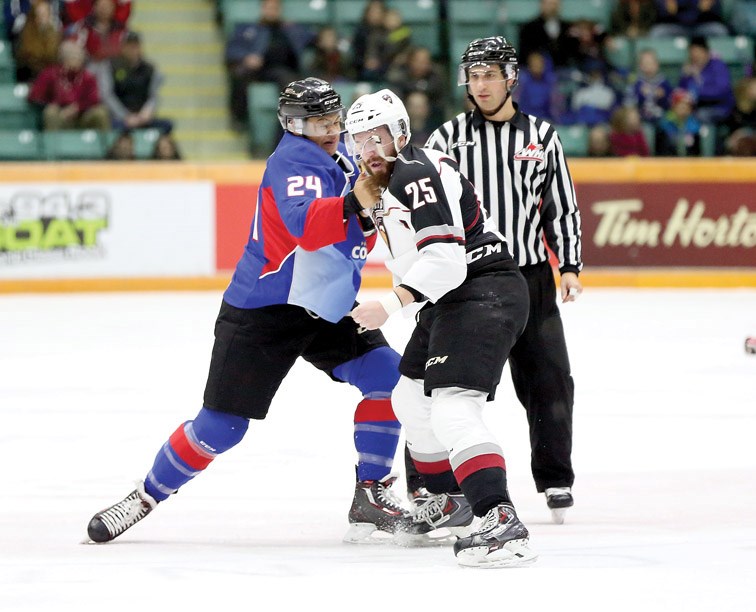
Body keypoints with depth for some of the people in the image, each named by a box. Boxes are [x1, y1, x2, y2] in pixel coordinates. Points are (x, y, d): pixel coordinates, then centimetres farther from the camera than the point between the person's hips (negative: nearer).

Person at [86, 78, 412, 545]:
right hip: (263, 311, -7)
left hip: (326, 309, 7)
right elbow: (306, 226, -39)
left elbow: (354, 241, 19)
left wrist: (370, 216, -2)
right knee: (221, 425, -5)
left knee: (387, 374, -12)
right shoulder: (295, 161, -18)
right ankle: (146, 497, 14)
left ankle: (371, 495, -6)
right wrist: (353, 204, -54)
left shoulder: (338, 158, 9)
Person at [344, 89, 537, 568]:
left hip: (484, 291, -11)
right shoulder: (388, 181, 16)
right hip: (449, 299, 11)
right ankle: (451, 499, 44)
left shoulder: (417, 175, -17)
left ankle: (503, 525, -38)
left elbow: (445, 256, -28)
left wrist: (392, 304, -34)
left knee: (453, 407, -25)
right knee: (412, 398, 26)